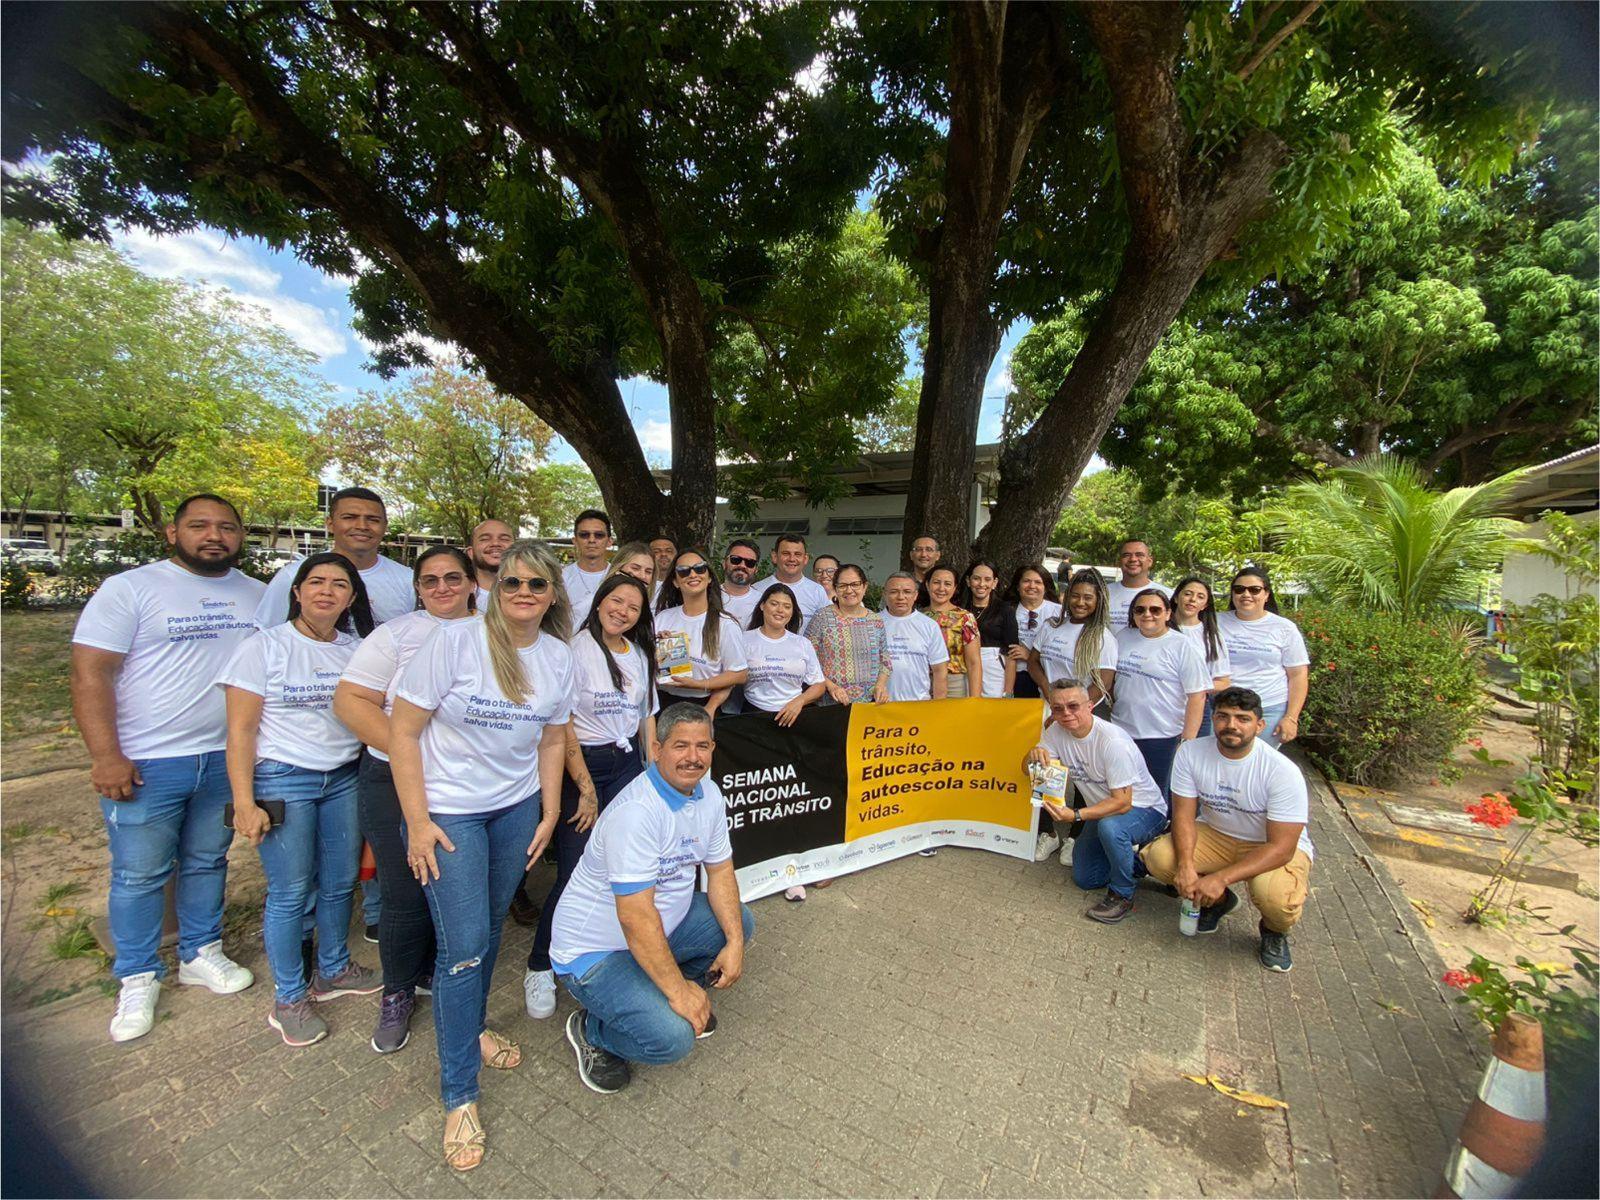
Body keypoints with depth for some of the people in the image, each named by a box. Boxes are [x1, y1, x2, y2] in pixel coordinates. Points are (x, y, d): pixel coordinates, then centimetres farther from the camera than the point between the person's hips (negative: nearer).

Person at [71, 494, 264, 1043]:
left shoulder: (258, 596, 6)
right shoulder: (130, 588, -7)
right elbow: (90, 673, -10)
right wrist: (106, 757, -16)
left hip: (226, 759, 4)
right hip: (145, 765, -3)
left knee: (207, 864, 17)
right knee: (139, 875, 9)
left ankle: (200, 955, 34)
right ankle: (138, 979, 27)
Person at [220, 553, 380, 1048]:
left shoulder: (357, 648, 5)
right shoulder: (264, 646, -6)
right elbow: (241, 730, -7)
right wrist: (244, 803, -11)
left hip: (344, 779, 4)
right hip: (282, 780, -4)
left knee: (341, 883, 11)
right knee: (290, 892, 3)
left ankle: (333, 971, 34)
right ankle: (288, 999, 23)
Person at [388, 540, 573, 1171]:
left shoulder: (559, 656, -3)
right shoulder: (455, 640, -18)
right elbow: (402, 729, -13)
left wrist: (550, 813, 7)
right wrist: (417, 822, -13)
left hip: (518, 806, 4)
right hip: (448, 809, -4)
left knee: (491, 926, 17)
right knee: (464, 945, -2)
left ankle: (472, 1027, 45)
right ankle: (459, 1095, 19)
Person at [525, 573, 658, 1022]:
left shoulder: (640, 654, 9)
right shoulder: (576, 649, -11)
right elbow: (563, 726, -13)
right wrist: (586, 790, -12)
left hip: (628, 763, 6)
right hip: (582, 766, -5)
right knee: (575, 874, -4)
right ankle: (539, 967, 19)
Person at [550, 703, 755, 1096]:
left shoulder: (708, 794, -5)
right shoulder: (636, 812, -32)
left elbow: (720, 870, 2)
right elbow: (637, 918, -31)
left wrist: (734, 943, -9)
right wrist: (679, 991, -23)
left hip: (663, 924, 8)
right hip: (594, 951, -8)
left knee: (740, 922, 4)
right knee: (673, 1037, -22)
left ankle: (661, 994, 17)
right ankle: (591, 1030, 7)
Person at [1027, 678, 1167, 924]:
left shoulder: (1113, 741, -31)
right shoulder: (1057, 731, -11)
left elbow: (1122, 802, -29)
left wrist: (1076, 815, -40)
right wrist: (1034, 754, -31)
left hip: (1142, 809, -7)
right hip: (1102, 810, 7)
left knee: (1109, 827, -39)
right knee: (1084, 879, 10)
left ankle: (1122, 895, -13)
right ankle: (1134, 861, 33)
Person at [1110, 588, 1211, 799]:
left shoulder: (1182, 647, -7)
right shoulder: (1122, 637, 7)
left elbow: (1198, 695, -10)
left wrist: (1188, 739, -13)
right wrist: (1110, 710, 10)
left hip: (1160, 737, -4)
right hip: (1120, 732, 4)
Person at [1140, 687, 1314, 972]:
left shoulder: (1283, 771, -25)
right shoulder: (1191, 752, -16)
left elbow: (1281, 848, -25)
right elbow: (1184, 815, -12)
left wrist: (1221, 878, -34)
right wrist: (1185, 865, -30)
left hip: (1276, 847, -3)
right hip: (1217, 835, 3)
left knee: (1275, 896, -35)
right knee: (1158, 856, -22)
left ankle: (1274, 931, 7)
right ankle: (1219, 901, 12)